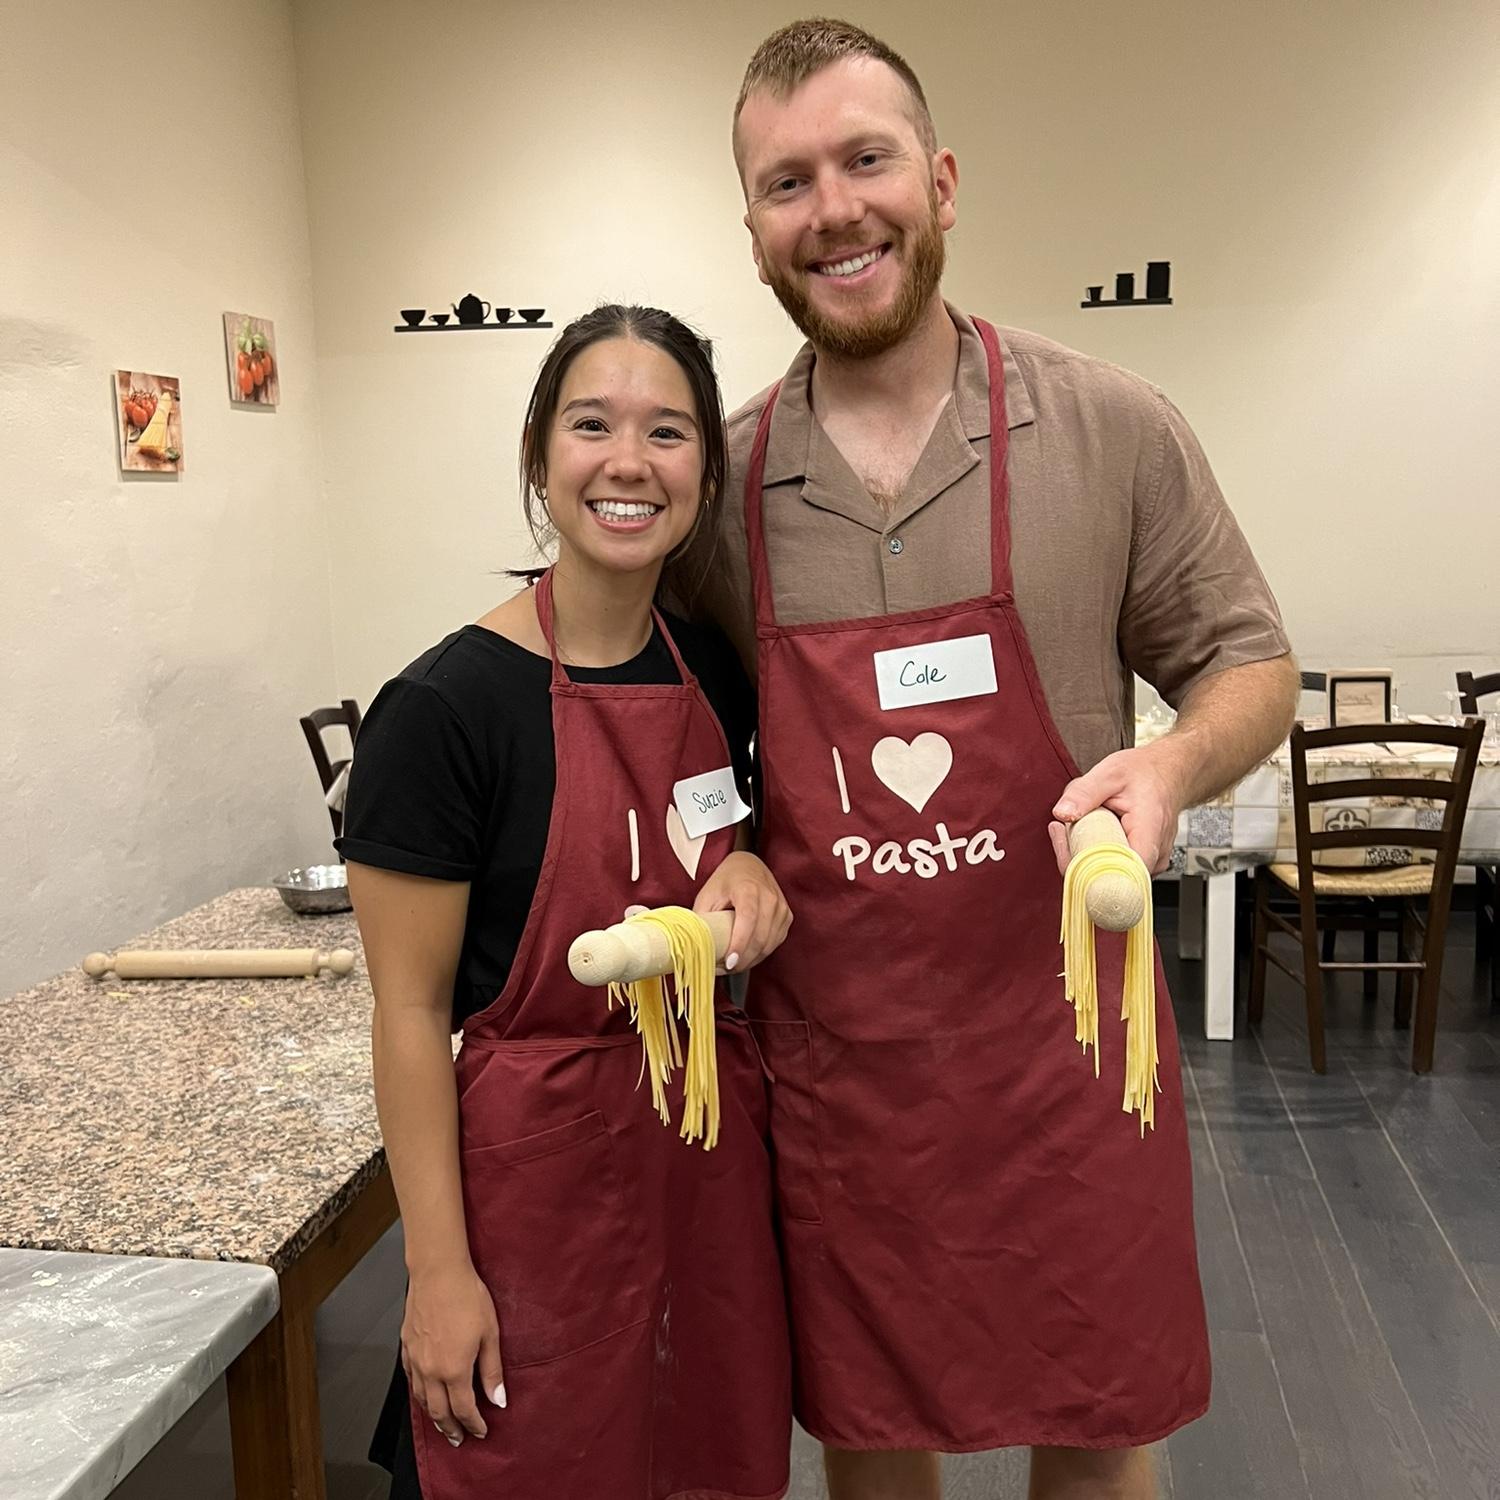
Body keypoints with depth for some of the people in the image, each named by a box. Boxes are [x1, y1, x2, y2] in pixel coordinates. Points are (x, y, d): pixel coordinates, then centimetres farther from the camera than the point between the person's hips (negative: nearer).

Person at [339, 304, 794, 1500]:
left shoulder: (716, 669, 0)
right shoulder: (444, 707, -17)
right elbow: (412, 1013, -13)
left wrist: (750, 873, -7)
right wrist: (439, 1270, -12)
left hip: (716, 1147, 5)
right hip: (544, 1171, -5)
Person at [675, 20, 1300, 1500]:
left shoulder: (1109, 426, -6)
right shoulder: (719, 481, -1)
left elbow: (1247, 663, 2)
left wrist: (1171, 766, -18)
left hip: (1065, 1041, -1)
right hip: (830, 1057, 2)